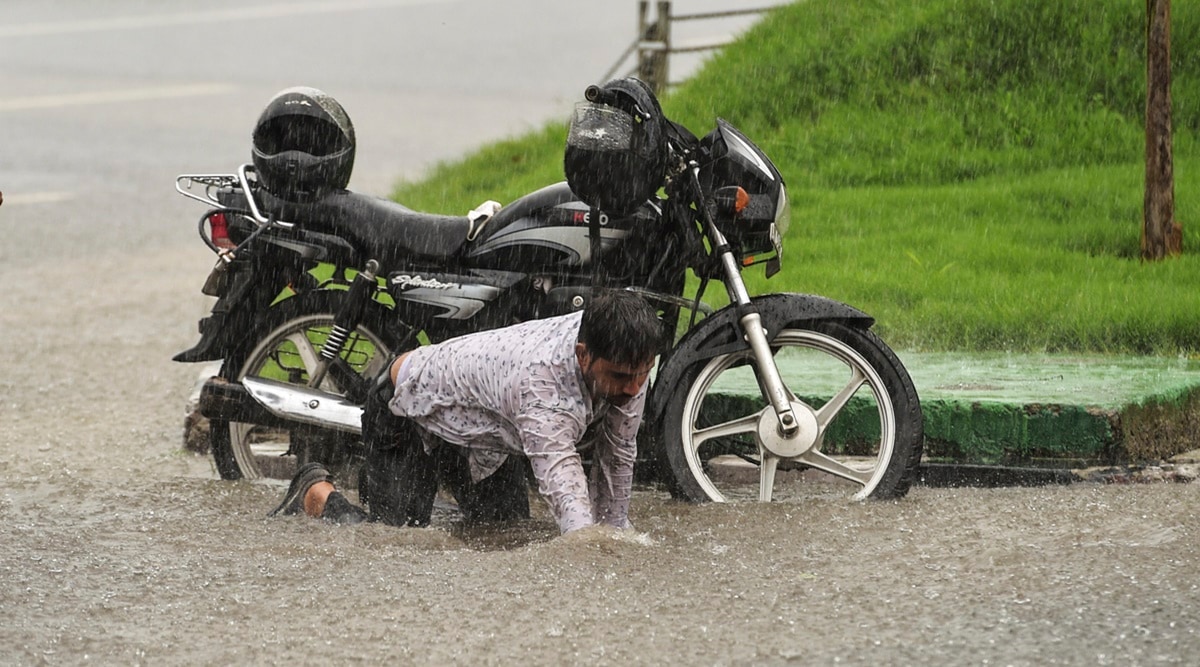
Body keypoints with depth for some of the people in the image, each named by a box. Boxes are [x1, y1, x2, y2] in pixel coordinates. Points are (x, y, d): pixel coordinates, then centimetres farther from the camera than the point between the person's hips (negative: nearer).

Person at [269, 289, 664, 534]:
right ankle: (317, 494, 15)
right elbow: (560, 478, -54)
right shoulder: (539, 377, -46)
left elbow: (618, 454, -8)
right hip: (412, 407, -8)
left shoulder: (628, 361, -22)